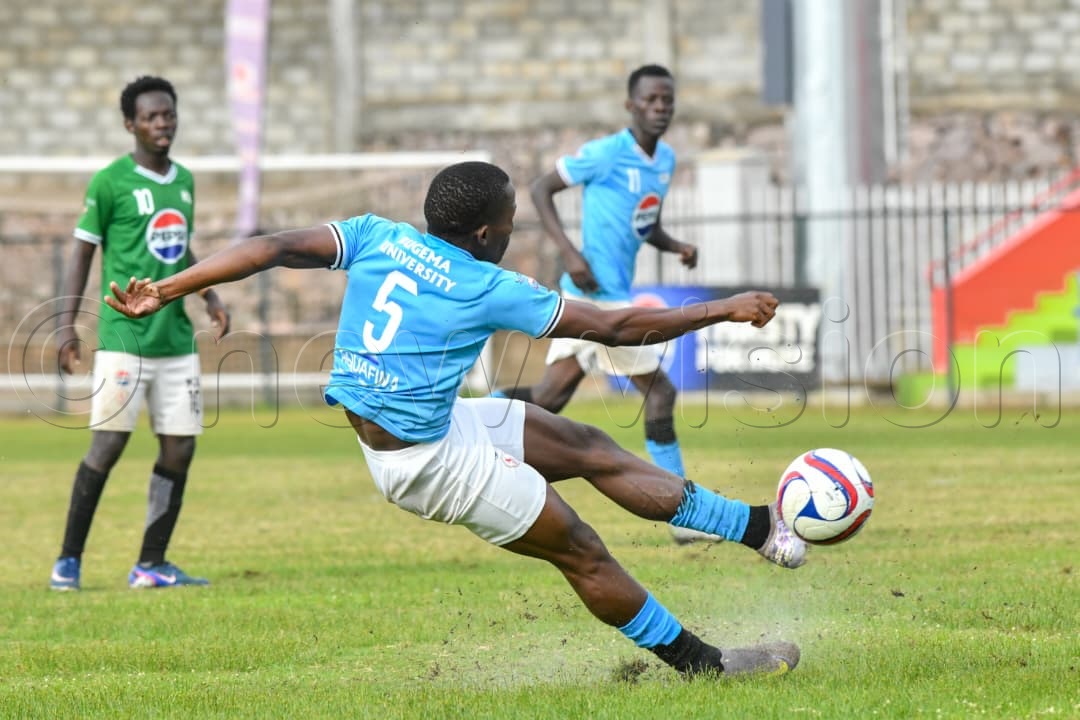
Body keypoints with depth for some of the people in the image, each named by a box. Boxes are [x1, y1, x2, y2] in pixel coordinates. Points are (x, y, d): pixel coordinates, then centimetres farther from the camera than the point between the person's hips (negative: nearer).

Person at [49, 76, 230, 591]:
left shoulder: (184, 181, 14)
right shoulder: (110, 182, -5)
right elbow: (83, 254, -2)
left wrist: (211, 297, 13)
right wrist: (66, 325, -8)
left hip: (177, 339, 6)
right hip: (123, 339, -6)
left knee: (179, 449, 2)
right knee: (107, 445, -9)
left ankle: (151, 565, 10)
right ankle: (68, 561, 2)